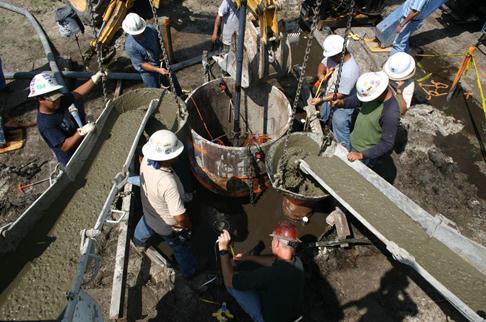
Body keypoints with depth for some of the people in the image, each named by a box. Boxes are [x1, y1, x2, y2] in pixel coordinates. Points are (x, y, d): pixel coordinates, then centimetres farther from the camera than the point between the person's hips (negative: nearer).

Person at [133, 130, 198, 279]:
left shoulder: (146, 161, -25)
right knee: (182, 250, 23)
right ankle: (191, 273, 51)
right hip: (168, 227, -6)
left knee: (145, 226, 41)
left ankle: (138, 241, 75)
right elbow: (180, 218, -37)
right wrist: (187, 225, -15)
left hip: (149, 212, 7)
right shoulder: (168, 183, -46)